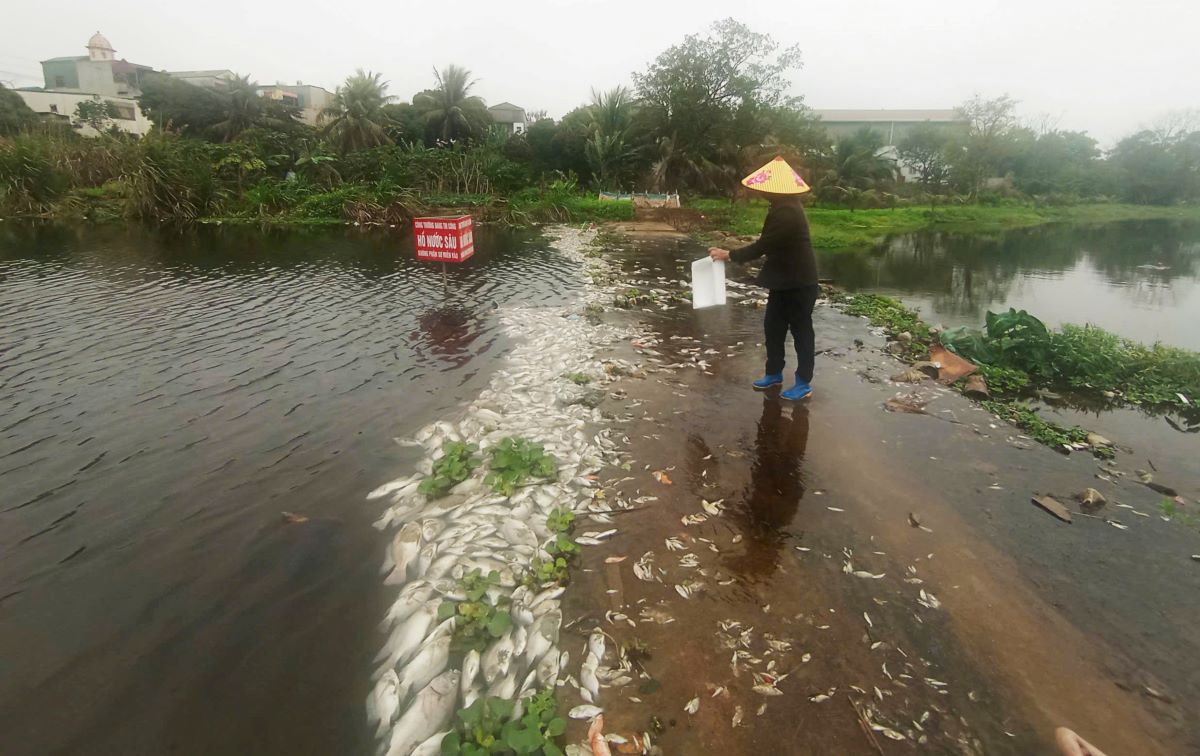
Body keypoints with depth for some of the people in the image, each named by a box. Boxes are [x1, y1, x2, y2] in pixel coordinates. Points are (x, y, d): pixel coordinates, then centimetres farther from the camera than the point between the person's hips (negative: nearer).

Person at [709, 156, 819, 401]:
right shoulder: (785, 206, 8)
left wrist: (729, 255, -19)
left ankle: (804, 383, 13)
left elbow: (762, 246, -26)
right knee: (773, 325, 15)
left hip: (798, 282, -10)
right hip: (786, 280, 10)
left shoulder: (786, 213, -25)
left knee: (801, 329, 1)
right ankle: (774, 373, 29)